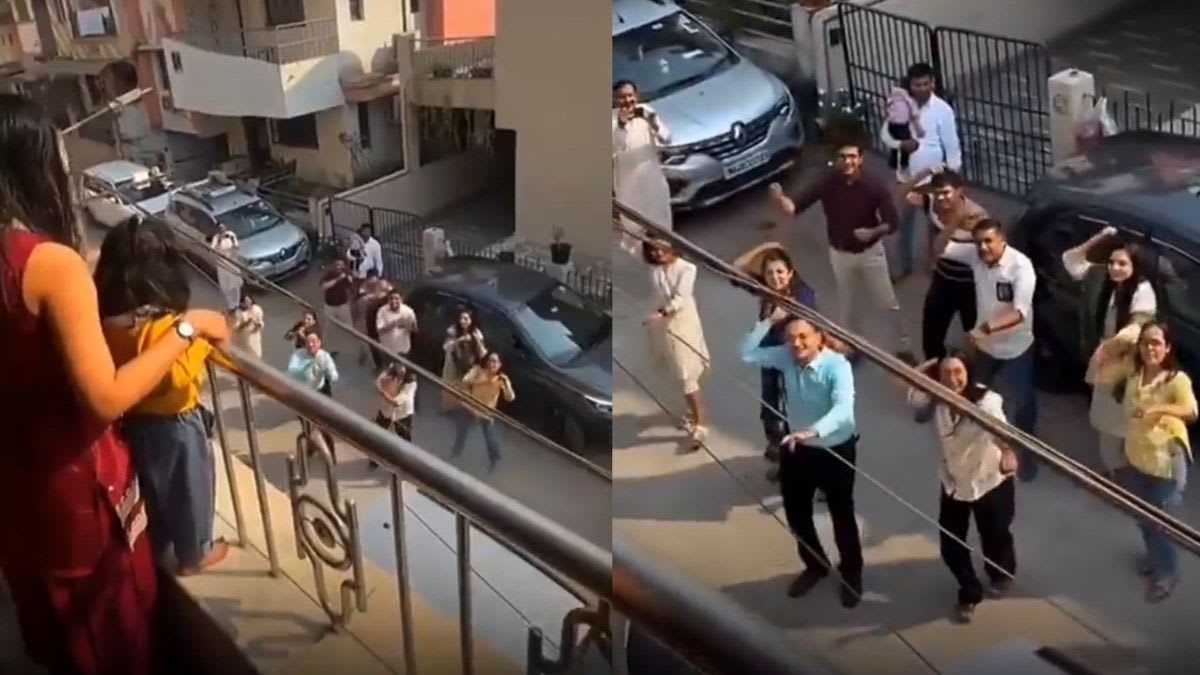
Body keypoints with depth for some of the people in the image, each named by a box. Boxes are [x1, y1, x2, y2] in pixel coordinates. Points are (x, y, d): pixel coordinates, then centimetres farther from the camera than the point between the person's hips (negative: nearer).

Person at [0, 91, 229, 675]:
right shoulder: (50, 263, -26)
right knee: (115, 625, 18)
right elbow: (106, 398, -30)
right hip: (73, 476, -7)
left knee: (51, 621, 29)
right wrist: (185, 329, -21)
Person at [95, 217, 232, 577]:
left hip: (134, 420, 6)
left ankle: (161, 550, 42)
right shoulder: (166, 327, -30)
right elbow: (178, 376, -30)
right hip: (174, 423, -6)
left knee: (155, 486, 25)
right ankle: (193, 554, 34)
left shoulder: (108, 322, -9)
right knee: (189, 486, 16)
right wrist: (198, 337, -19)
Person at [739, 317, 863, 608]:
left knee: (842, 515, 14)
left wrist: (813, 431, -57)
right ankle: (815, 565, 44)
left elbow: (843, 409, -40)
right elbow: (747, 353, -7)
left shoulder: (837, 365, -27)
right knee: (796, 513, 17)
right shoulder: (786, 357, -10)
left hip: (835, 450, -5)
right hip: (797, 448, 5)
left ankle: (851, 572, 39)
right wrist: (768, 321, -15)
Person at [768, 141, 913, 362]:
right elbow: (795, 207, -25)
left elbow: (891, 223, -15)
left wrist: (873, 232, -35)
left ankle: (902, 347, 31)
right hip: (840, 254, 1)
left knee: (889, 304, 11)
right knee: (845, 305, 19)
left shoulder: (875, 185, -21)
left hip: (871, 252, -1)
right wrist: (779, 199, -47)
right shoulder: (826, 183, -18)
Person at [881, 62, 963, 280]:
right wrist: (900, 144, -22)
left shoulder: (942, 109, -16)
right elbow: (885, 133, -1)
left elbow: (952, 145, -12)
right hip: (908, 174, 4)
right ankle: (906, 264, 33)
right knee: (905, 220, 16)